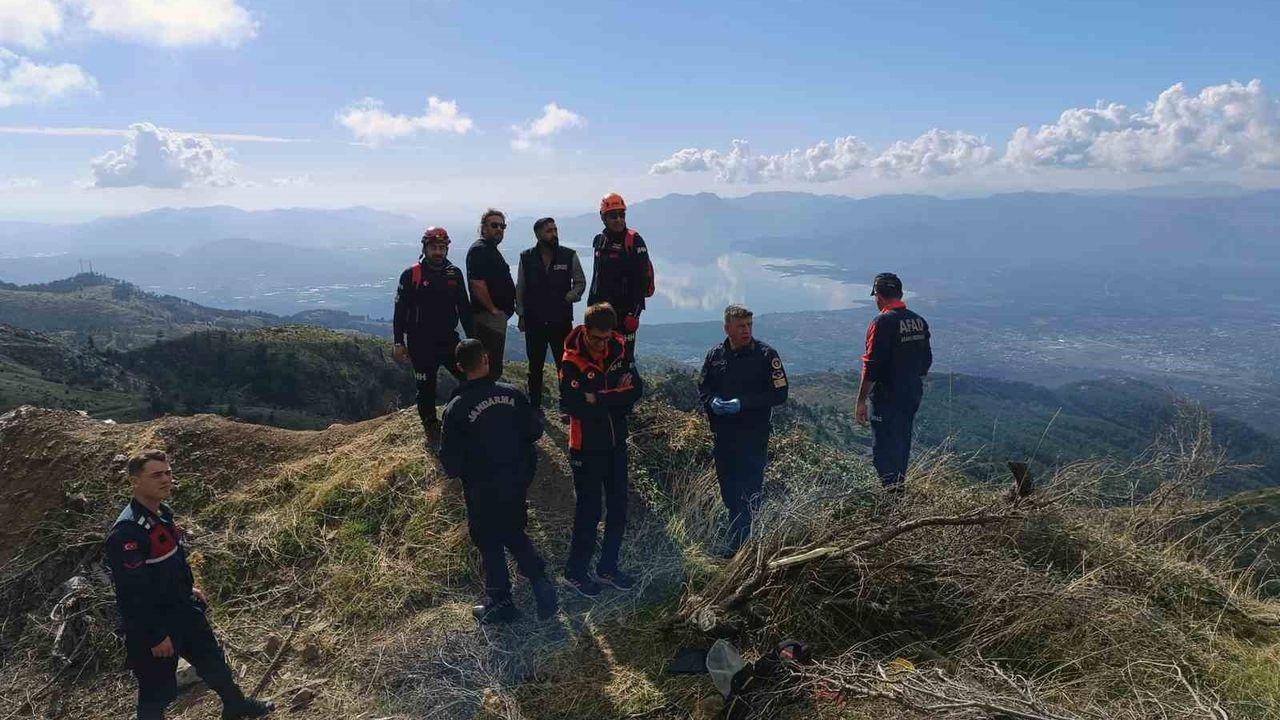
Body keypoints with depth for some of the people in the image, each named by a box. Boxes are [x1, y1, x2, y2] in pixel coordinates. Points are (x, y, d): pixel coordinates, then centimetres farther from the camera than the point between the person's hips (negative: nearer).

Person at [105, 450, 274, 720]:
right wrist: (155, 636, -23)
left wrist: (189, 586, 23)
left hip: (182, 609, 9)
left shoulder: (163, 513, 1)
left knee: (212, 659, 24)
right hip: (151, 624, -9)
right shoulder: (126, 532, -29)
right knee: (157, 689, 9)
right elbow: (133, 594, -28)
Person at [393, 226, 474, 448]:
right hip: (421, 343, -3)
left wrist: (472, 337, 8)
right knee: (426, 388, 4)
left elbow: (464, 307, 10)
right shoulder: (411, 275, -8)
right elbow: (400, 310, -5)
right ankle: (432, 430, 18)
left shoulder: (454, 273, 3)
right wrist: (399, 342, -7)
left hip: (448, 339, 3)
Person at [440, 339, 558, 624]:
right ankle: (540, 581, 6)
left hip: (482, 490, -3)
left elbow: (450, 459, -14)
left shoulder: (456, 408, -18)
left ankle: (500, 602, 22)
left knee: (489, 543, 14)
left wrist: (455, 471, 8)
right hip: (517, 480, 4)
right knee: (514, 534, 23)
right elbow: (535, 430, 0)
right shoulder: (512, 393, -9)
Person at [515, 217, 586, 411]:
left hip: (561, 320, -1)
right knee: (535, 366, 9)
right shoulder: (526, 258, 2)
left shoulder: (569, 256, -1)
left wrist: (571, 296, -11)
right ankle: (535, 406, 20)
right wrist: (521, 315, 5)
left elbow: (580, 282, 8)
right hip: (534, 321, 1)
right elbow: (520, 289, 8)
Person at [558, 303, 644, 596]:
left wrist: (597, 399, -21)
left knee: (618, 508, 13)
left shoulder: (619, 349, -4)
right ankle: (575, 572, 21)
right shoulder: (571, 362, -18)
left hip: (616, 442, 5)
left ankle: (608, 567, 30)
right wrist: (616, 395, -19)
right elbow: (573, 405, -28)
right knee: (589, 511, 2)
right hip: (587, 448, -5)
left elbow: (636, 389, -9)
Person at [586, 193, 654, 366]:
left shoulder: (634, 241, -9)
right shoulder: (599, 241, 12)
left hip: (624, 310, -7)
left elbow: (641, 279, -13)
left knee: (625, 356, -6)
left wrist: (634, 312, -18)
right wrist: (590, 305, 18)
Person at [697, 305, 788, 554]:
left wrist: (742, 404, -17)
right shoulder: (715, 355, 7)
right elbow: (702, 387, 15)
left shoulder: (766, 355, -6)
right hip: (723, 435, 5)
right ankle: (736, 540, 30)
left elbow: (779, 393, -8)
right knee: (728, 490, 14)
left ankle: (738, 544, 2)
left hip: (754, 435, -5)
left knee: (748, 492, -6)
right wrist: (712, 402, -9)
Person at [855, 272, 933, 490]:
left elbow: (872, 366, -20)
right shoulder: (919, 321, 7)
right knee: (902, 444, 20)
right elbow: (927, 360, 15)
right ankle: (899, 487, 31)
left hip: (887, 398, -8)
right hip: (913, 395, 8)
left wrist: (861, 401, -15)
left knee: (884, 449, 0)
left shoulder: (883, 323, -18)